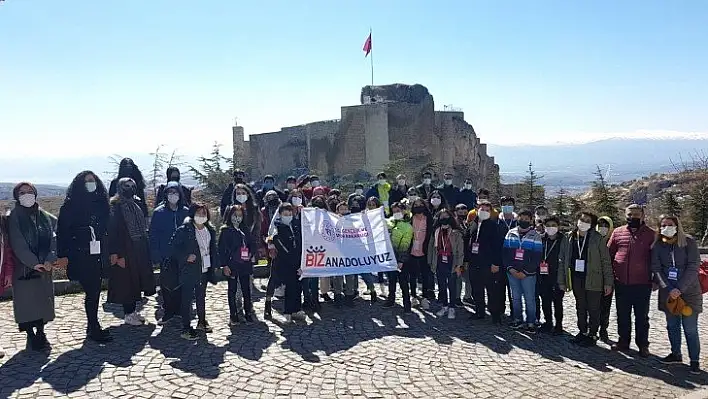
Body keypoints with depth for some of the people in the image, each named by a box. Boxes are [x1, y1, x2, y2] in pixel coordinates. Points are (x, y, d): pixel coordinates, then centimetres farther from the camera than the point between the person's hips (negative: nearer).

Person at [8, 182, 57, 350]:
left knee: (43, 300, 7)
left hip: (45, 268, 3)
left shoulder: (45, 217, 8)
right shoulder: (13, 218, -3)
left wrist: (50, 260, -14)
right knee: (26, 302, 0)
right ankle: (31, 335, 12)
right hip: (23, 269, -3)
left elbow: (54, 239, 1)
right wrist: (34, 263, -20)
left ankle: (41, 333, 20)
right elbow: (18, 244, -11)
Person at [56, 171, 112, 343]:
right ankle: (93, 329, 8)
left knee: (95, 291, 10)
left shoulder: (101, 203, 9)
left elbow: (107, 229, 12)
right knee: (91, 291, -4)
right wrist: (62, 255, -13)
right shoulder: (70, 206, -5)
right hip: (80, 257, -5)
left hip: (97, 255, 5)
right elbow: (62, 231, -7)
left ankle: (93, 326, 23)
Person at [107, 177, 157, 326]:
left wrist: (145, 250, 13)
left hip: (139, 252, 7)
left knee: (136, 281, 12)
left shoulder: (135, 205, 12)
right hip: (124, 252, -7)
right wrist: (117, 254, -21)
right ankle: (129, 314, 10)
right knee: (126, 282, 0)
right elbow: (112, 232, -16)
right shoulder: (115, 208, -10)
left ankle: (134, 310, 24)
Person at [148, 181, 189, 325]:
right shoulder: (159, 212, -3)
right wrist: (155, 258, -7)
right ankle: (168, 312, 15)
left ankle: (180, 310, 22)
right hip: (166, 256, -1)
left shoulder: (186, 212, 2)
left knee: (181, 284, 8)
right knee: (167, 284, 2)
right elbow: (153, 236, -3)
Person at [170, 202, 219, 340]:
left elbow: (213, 248, 14)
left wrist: (214, 264, 7)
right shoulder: (184, 230, -12)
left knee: (201, 297, 20)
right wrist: (186, 257, -20)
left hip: (204, 269, 6)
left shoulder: (210, 230, 6)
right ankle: (186, 329, 6)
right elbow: (174, 247, -11)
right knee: (187, 299, -1)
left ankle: (202, 322, 35)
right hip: (189, 270, -6)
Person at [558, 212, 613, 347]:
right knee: (580, 308, 16)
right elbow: (562, 260, 8)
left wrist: (608, 282, -6)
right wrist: (562, 281, 6)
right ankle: (582, 332, 30)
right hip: (576, 279, 4)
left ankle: (592, 335, 19)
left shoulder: (597, 239, -6)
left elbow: (606, 261, -4)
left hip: (593, 280, -3)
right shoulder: (569, 238, 4)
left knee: (593, 309, 5)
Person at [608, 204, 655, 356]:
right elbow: (609, 254, 11)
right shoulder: (618, 232, 6)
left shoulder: (651, 234, -1)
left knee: (642, 316, 9)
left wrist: (654, 278, -2)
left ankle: (643, 345, 20)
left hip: (642, 284, -2)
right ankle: (623, 341, 26)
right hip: (621, 283, 3)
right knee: (622, 315, 13)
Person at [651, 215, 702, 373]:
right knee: (672, 326, 11)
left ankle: (695, 361, 8)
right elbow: (656, 269, 0)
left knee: (690, 329, -2)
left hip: (689, 292, -3)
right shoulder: (657, 246, 3)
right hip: (668, 293, 3)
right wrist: (669, 289, -12)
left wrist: (680, 289, -16)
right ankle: (676, 354, 26)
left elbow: (693, 267, -9)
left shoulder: (689, 243, -4)